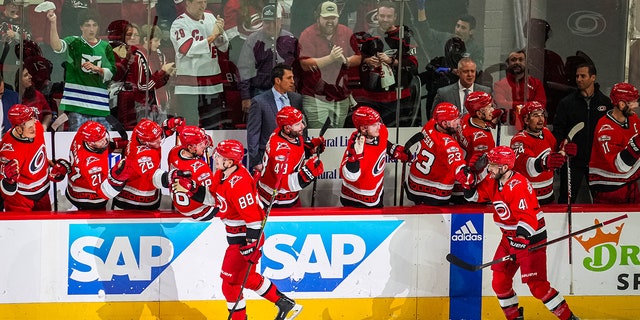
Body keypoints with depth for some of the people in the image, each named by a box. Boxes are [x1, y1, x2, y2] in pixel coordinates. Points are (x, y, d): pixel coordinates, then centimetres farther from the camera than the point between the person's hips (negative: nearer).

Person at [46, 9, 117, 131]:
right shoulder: (73, 43, 4)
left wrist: (96, 68, -7)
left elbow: (111, 73, 13)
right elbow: (57, 46, -17)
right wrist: (53, 23, -30)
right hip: (77, 102, -3)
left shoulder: (105, 47, 14)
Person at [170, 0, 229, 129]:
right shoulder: (179, 24, -6)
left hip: (213, 84, 6)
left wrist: (220, 33, -12)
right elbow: (189, 49, -18)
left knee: (214, 126, 10)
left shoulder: (211, 18, 10)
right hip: (189, 87, -6)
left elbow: (224, 47, 8)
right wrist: (212, 36, -18)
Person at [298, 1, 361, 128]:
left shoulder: (346, 32, 8)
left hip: (341, 96, 4)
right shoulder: (308, 35, -5)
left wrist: (346, 60, -13)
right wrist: (330, 58, -24)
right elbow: (305, 64, -15)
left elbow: (358, 58, 9)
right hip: (316, 97, -4)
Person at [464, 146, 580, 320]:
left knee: (537, 286, -12)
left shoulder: (518, 185, -25)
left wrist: (521, 237, -44)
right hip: (509, 238, 9)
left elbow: (528, 217, -32)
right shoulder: (493, 182, 2)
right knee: (499, 282, 5)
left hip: (531, 239, -9)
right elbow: (472, 195, 11)